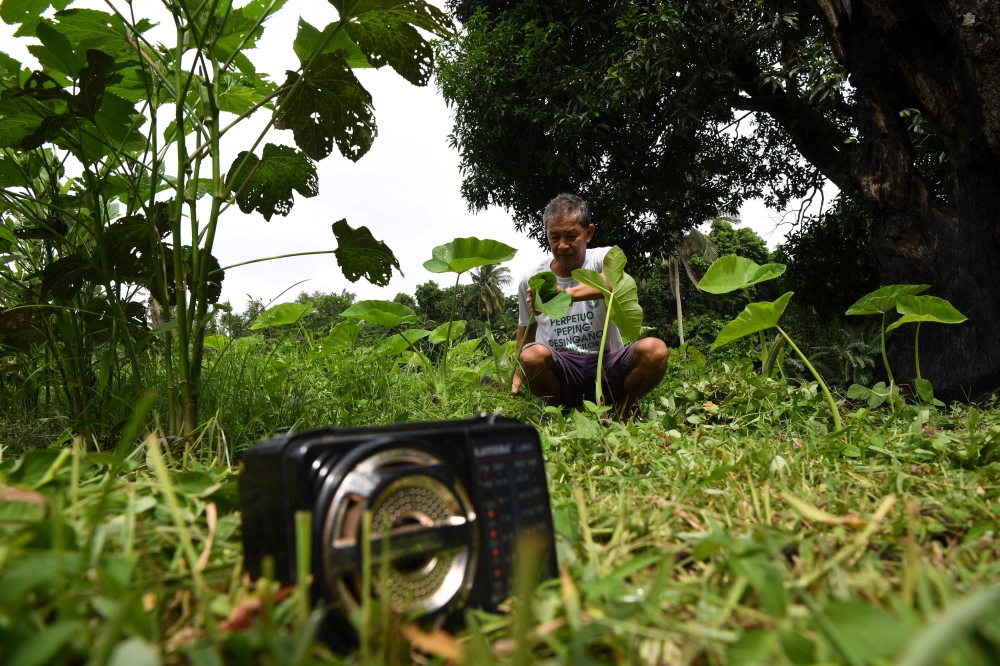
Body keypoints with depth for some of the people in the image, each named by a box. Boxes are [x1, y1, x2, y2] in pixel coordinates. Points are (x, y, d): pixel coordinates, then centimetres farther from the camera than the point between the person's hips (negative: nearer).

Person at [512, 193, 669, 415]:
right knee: (533, 354, -33)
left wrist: (564, 294, -47)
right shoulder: (531, 280, 4)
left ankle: (622, 410, 1)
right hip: (559, 372, 1)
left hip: (607, 366, 0)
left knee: (654, 350, -28)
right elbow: (526, 331, 18)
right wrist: (519, 375, 9)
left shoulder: (603, 259, -4)